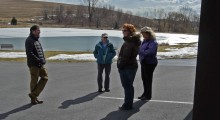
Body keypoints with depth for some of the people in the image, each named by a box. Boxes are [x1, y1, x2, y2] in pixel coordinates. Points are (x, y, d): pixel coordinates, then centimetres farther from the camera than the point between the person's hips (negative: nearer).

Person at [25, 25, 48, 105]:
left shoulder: (37, 40, 17)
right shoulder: (29, 40, -12)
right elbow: (29, 53, -21)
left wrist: (43, 60, 9)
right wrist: (39, 60, -22)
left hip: (40, 64, 9)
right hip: (33, 64, -9)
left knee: (45, 77, 8)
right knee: (34, 81, -1)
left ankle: (34, 95, 14)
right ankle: (33, 99, 10)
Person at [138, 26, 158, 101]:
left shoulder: (153, 42, -16)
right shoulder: (144, 41, 11)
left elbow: (150, 51, -29)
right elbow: (141, 50, 13)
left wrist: (141, 51, -24)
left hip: (150, 63, -9)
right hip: (144, 62, 9)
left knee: (148, 79, 0)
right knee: (144, 78, 16)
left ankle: (148, 95, 13)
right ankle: (145, 93, 31)